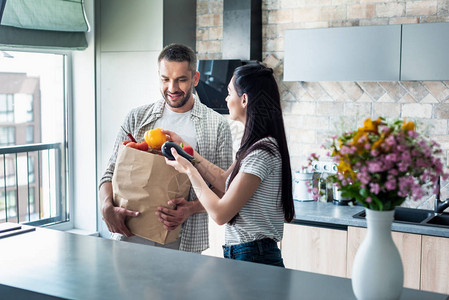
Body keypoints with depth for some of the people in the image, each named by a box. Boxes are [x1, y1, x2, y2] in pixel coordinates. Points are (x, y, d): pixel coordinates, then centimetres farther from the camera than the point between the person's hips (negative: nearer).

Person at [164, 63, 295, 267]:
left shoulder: (262, 152, -21)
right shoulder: (257, 145, 9)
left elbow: (220, 213, -19)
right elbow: (224, 180, 21)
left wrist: (189, 171, -7)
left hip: (253, 258, -9)